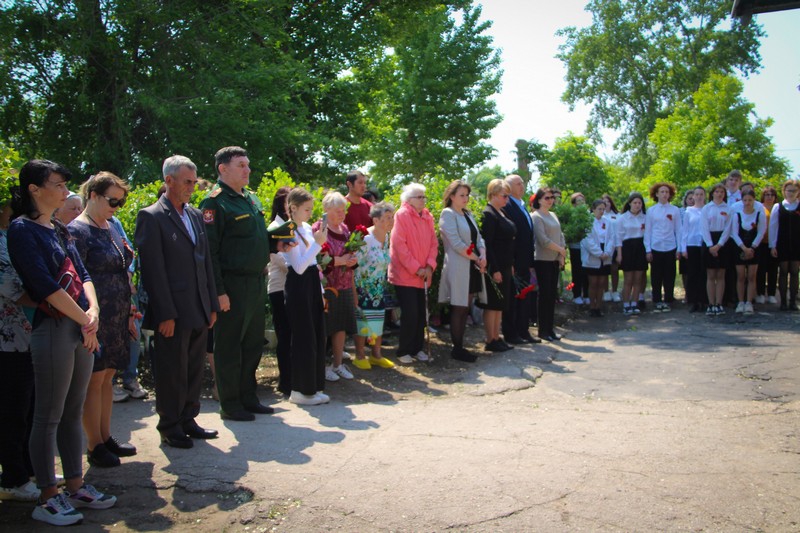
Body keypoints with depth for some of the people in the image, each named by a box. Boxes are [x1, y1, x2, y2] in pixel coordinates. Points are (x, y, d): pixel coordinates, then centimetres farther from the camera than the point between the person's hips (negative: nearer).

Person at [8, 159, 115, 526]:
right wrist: (84, 320, -11)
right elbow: (45, 284, -16)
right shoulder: (22, 229, -9)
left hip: (81, 329, 8)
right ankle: (48, 498, 13)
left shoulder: (59, 230, 15)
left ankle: (75, 486, 25)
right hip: (52, 328, -8)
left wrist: (93, 311, -8)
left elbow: (82, 274, 10)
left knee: (73, 412, 14)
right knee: (48, 417, 2)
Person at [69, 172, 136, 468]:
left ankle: (106, 437, 24)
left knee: (107, 377, 14)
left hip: (117, 318, 8)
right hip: (95, 318, -8)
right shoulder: (77, 230, -11)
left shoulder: (111, 228, 13)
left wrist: (128, 315, 17)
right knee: (94, 379, 1)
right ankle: (95, 446, 11)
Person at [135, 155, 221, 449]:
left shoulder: (195, 215, 14)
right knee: (172, 372, 5)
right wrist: (165, 314, -16)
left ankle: (187, 420, 28)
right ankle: (170, 427, 20)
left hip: (199, 311, 7)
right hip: (173, 313, -7)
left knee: (195, 369, 14)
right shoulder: (151, 217, -8)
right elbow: (153, 270, -13)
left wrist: (212, 304, 12)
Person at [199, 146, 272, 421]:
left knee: (253, 344, 15)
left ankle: (248, 397, 28)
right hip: (233, 285, -8)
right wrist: (219, 292, -20)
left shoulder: (252, 199, 14)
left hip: (257, 282, 8)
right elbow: (209, 251, -16)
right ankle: (230, 405, 15)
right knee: (229, 347, 3)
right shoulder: (215, 202, -11)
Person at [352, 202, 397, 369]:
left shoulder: (386, 238, 2)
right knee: (362, 322, 1)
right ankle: (360, 357, 15)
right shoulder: (365, 239, -22)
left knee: (378, 322, 11)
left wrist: (383, 284, 16)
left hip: (379, 290, 7)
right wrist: (354, 293, -21)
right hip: (363, 290, -7)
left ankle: (376, 355, 23)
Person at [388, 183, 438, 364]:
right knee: (410, 314, -6)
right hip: (405, 275, -6)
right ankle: (404, 351, 9)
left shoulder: (427, 217, 9)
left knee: (421, 313, 9)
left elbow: (433, 242, 9)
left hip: (423, 276, 6)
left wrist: (430, 266, -6)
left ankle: (417, 348, 22)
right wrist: (415, 268, -15)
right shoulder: (402, 215, -11)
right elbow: (398, 244, -16)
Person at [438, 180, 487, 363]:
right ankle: (457, 349, 4)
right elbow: (456, 243, -16)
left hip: (473, 267, 8)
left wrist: (483, 255, -6)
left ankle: (460, 346, 16)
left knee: (465, 309, 10)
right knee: (458, 309, -3)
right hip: (458, 268, -8)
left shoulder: (468, 214, 17)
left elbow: (478, 237, 14)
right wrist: (476, 258, -11)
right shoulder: (448, 214, -7)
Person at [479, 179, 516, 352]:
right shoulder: (488, 214, -14)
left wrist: (511, 265, 16)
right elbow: (487, 244, -19)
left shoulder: (502, 213, 13)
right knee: (492, 304, -1)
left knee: (500, 304, 13)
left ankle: (497, 338, 21)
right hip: (495, 267, -9)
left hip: (505, 266, 9)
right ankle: (490, 341, 8)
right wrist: (494, 270, -21)